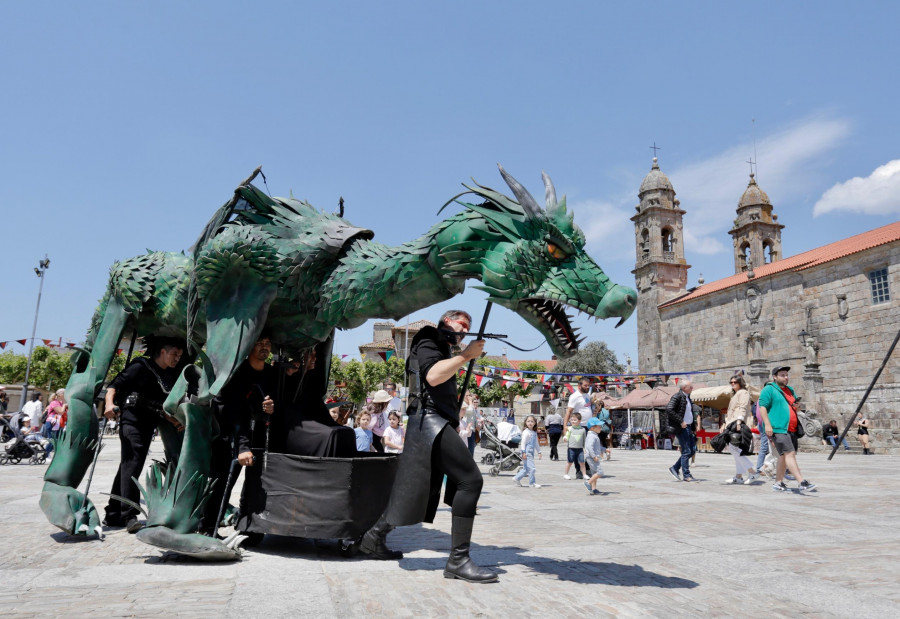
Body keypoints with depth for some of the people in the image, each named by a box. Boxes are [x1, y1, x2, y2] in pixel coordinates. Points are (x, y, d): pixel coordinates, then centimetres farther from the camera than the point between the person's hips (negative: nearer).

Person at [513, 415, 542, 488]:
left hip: (531, 452, 8)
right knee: (531, 468, -9)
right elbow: (523, 442, -14)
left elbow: (536, 443, 23)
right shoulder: (526, 432, -11)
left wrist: (539, 452, 23)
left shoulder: (534, 433, 14)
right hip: (527, 453, -8)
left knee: (526, 469, 14)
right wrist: (523, 452, -19)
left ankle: (517, 478, 28)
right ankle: (532, 483, 2)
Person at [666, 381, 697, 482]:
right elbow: (669, 409, -22)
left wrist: (694, 423, 13)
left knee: (691, 451, 9)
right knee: (686, 451, -7)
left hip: (688, 427, 9)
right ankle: (686, 475, 0)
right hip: (681, 428, -9)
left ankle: (675, 468, 18)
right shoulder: (677, 396, -11)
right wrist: (680, 421, -22)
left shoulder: (687, 397, 17)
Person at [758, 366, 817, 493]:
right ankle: (802, 483, -21)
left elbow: (795, 405, 33)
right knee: (789, 454, -15)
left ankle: (778, 483, 19)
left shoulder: (790, 390, 23)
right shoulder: (769, 389, -3)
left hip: (791, 429, 9)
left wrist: (797, 406, 8)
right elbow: (762, 407, -11)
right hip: (777, 429, -9)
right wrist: (767, 425, -20)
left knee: (784, 457, 11)